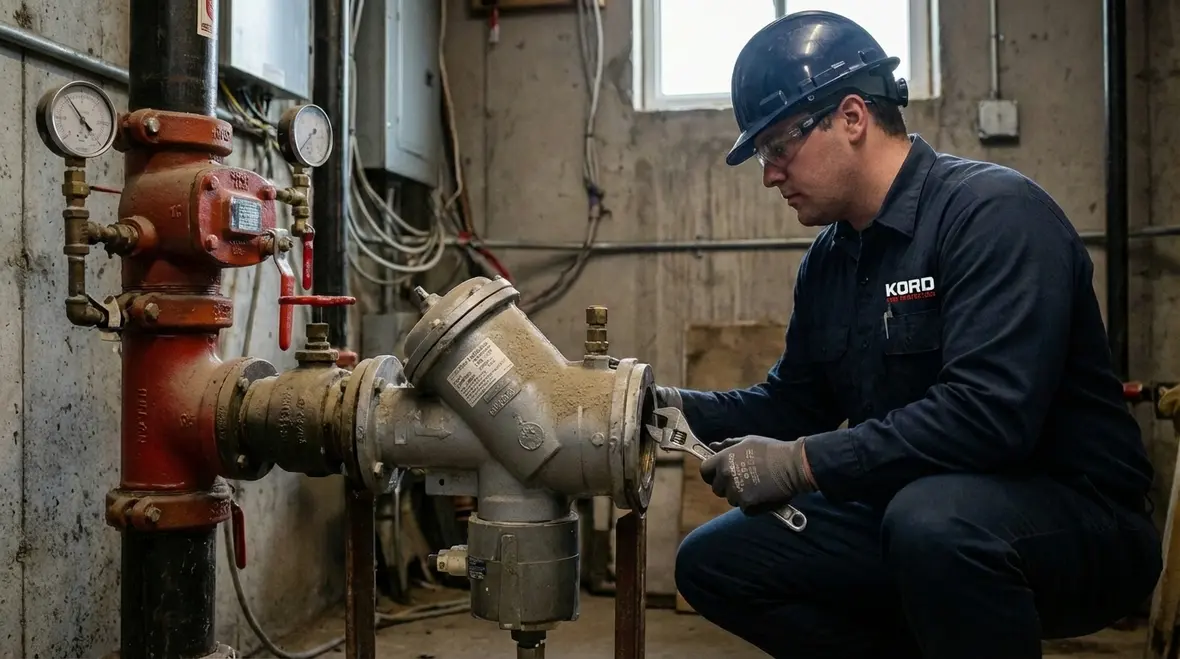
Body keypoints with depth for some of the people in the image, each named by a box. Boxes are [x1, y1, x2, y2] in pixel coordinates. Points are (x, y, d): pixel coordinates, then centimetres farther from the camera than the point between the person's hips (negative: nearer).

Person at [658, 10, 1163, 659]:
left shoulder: (995, 211, -18)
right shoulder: (830, 257, 8)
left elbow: (990, 412, -30)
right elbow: (793, 405, 14)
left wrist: (803, 462, -27)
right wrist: (678, 406, -2)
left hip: (1074, 516, -8)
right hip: (905, 514, 8)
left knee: (931, 516, -40)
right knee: (711, 561, 2)